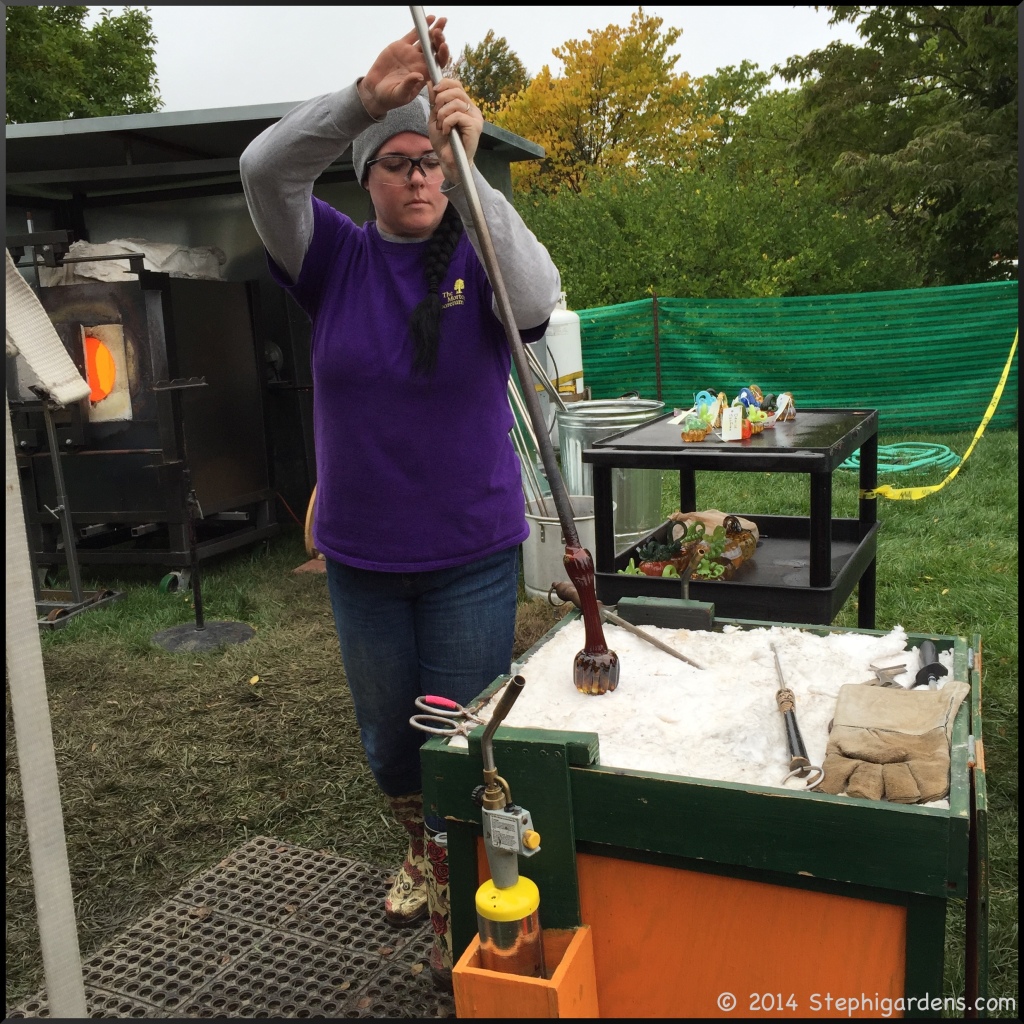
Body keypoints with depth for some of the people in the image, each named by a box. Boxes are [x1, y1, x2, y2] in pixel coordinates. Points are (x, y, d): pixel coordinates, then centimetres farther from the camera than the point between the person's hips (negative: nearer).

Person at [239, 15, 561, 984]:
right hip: (360, 554, 3)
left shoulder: (477, 260, -6)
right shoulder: (338, 259, -1)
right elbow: (262, 169, -17)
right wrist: (368, 94, -32)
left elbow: (534, 300, -28)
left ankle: (459, 906, 29)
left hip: (471, 551, -2)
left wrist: (470, 169, -37)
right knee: (387, 736, 20)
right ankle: (420, 848, 50)